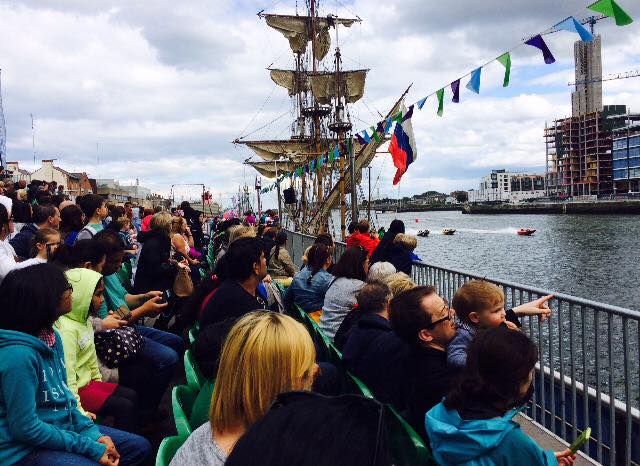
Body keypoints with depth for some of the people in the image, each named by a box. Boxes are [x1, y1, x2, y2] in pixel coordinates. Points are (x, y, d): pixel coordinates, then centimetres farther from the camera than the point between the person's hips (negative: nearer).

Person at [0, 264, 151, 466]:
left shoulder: (52, 336, 2)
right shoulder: (18, 355, -27)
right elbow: (25, 428, -24)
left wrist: (92, 432, -1)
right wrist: (90, 447, -19)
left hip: (60, 429, 9)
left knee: (140, 447, 8)